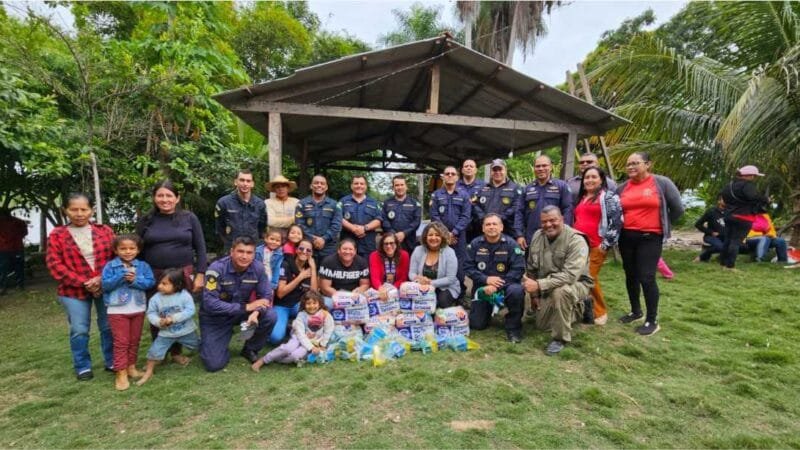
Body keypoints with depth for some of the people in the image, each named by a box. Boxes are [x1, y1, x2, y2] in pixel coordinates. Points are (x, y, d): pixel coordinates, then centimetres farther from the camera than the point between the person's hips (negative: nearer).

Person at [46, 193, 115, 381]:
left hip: (105, 287, 1)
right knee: (79, 330, 5)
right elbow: (55, 264, -6)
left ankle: (112, 362, 25)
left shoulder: (105, 231, 3)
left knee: (109, 327, 10)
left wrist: (103, 279, -13)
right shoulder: (57, 235, -1)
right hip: (74, 290, -1)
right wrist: (83, 282, -14)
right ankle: (82, 367, 22)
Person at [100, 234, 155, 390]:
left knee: (135, 340, 14)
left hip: (138, 309, 3)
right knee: (121, 342, 0)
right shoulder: (110, 266, -4)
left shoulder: (143, 266, 1)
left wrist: (135, 280, -21)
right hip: (117, 310, -3)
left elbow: (151, 282, -7)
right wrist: (121, 277, -23)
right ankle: (121, 373, 5)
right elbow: (105, 285, -12)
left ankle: (131, 367, 28)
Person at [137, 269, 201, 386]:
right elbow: (151, 313, -6)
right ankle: (148, 373, 16)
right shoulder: (156, 298, -13)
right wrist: (159, 321, -26)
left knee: (197, 346, 19)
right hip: (166, 333, 1)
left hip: (186, 331, -1)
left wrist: (173, 318, -31)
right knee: (154, 351, -5)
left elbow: (190, 310, -25)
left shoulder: (184, 295, -21)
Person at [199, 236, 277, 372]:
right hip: (215, 317, -3)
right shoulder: (217, 268, -26)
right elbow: (210, 303, -30)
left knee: (270, 316, -24)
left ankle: (250, 349, 2)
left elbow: (266, 295, -12)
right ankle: (209, 343, 23)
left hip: (242, 311, 3)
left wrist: (256, 312, -34)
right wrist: (246, 307, -32)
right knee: (214, 364, -13)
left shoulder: (258, 268, -16)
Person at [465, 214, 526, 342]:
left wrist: (497, 286, -25)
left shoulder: (510, 244, -11)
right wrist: (486, 279, -22)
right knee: (476, 325, -3)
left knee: (516, 291, -36)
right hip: (482, 287, 2)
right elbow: (468, 267, -6)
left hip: (505, 285, -2)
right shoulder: (475, 244, -5)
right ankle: (489, 310, 34)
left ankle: (513, 327, -12)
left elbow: (518, 269, -17)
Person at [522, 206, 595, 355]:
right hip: (547, 288, 7)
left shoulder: (576, 240, -25)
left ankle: (561, 338, -18)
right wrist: (535, 294, 1)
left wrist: (539, 285, -40)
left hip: (576, 283, -6)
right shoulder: (537, 236, -6)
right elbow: (531, 268, 4)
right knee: (542, 325, 11)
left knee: (560, 291, -39)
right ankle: (575, 310, 33)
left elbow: (570, 275, -35)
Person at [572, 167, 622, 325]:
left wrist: (606, 244, -14)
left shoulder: (609, 197, -1)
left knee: (590, 278, -6)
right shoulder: (581, 198, 20)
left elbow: (616, 222, -10)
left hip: (596, 246, -7)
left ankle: (600, 312, 11)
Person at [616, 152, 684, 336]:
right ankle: (636, 311, 32)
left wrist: (662, 225, 6)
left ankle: (652, 320, 7)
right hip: (626, 237, 5)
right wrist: (619, 225, 6)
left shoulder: (662, 183, -6)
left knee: (646, 278, -7)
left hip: (650, 238, -5)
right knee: (631, 276, 14)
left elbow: (678, 209, -1)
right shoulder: (622, 187, 5)